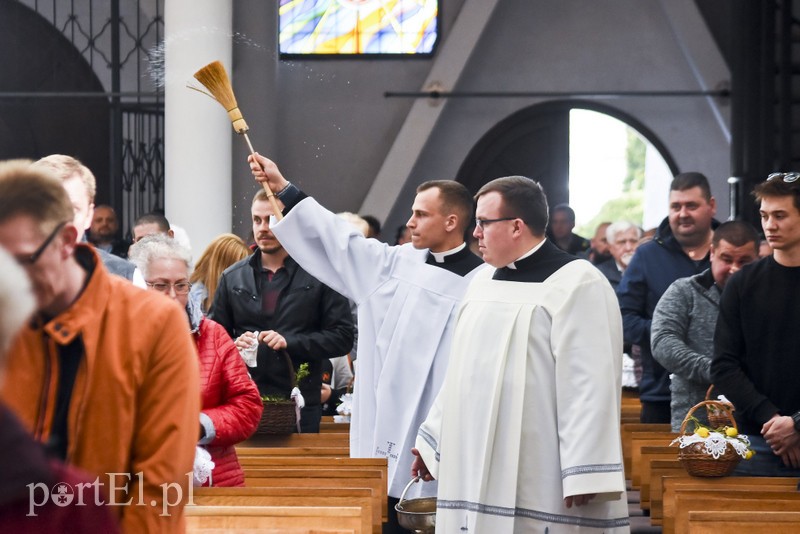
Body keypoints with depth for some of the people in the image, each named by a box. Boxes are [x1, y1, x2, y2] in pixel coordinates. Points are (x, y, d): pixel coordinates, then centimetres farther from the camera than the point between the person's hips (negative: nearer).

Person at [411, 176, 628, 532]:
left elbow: (590, 385, -17)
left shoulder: (576, 284, -11)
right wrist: (433, 439, 23)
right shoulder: (483, 281, 14)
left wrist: (584, 476, -22)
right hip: (479, 468, 7)